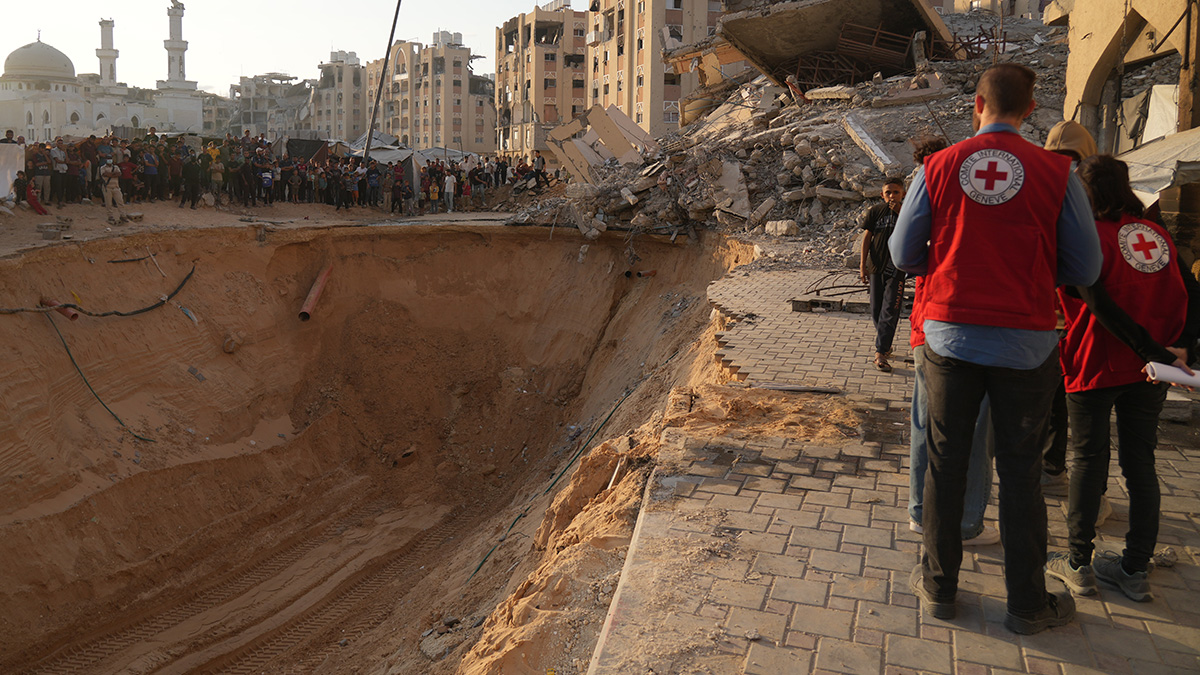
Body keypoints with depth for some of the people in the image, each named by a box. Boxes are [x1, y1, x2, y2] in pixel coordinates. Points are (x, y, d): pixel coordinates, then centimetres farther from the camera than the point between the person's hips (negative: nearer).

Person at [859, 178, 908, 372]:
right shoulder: (875, 211, 2)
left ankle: (880, 354, -12)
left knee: (890, 311, -10)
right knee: (876, 310, 9)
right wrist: (862, 265, -1)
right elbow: (867, 237, 4)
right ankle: (885, 344, 30)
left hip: (897, 269, -2)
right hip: (876, 267, 2)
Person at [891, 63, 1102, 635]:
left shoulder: (937, 168, -3)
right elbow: (1085, 270, -2)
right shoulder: (1056, 172, -6)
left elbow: (903, 255, 2)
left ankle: (938, 587, 24)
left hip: (950, 335, 1)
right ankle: (1027, 603, 22)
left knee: (945, 463, 13)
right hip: (1025, 344, -1)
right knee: (1020, 471, 10)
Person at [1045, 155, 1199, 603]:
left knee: (1087, 461, 5)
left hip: (1096, 365, -5)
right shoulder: (1158, 236, 8)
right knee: (1140, 462, 10)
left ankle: (1078, 564, 11)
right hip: (1148, 372, 5)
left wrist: (1154, 353, -20)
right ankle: (1136, 570, 16)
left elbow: (1100, 306, -20)